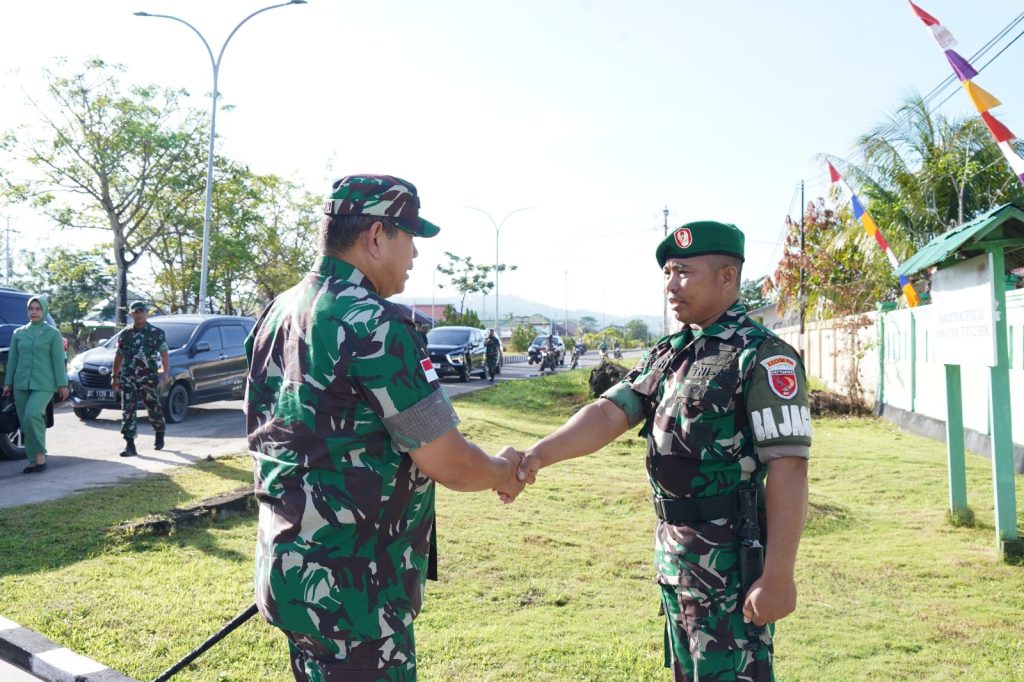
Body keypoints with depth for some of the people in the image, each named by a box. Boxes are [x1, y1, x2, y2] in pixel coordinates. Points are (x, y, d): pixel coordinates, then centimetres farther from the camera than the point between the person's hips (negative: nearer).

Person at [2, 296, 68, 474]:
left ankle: (40, 454, -11)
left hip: (43, 384, -4)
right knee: (25, 423, 3)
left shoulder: (53, 334, 3)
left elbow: (58, 361, 0)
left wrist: (62, 384, -5)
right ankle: (34, 460, 12)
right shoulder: (18, 333, 12)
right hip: (21, 384, 4)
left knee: (32, 415, -24)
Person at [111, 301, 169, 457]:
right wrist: (115, 376, 15)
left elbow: (164, 355, -3)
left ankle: (160, 435, 34)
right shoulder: (125, 334, 10)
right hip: (128, 379, 2)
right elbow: (119, 356, 17)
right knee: (128, 411, -6)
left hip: (149, 378, -2)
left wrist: (166, 374, -15)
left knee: (154, 409, 8)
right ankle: (130, 445, -6)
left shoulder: (157, 333, 1)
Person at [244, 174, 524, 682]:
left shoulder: (278, 314, 7)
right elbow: (449, 464, -18)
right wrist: (504, 472, 1)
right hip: (350, 590, -9)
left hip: (286, 566, 9)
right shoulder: (373, 324, -21)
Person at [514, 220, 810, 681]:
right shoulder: (666, 355, 10)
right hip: (673, 556, 8)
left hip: (731, 563, -8)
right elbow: (608, 413, 0)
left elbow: (787, 469, -19)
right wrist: (539, 453, -16)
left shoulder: (761, 357, -15)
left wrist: (779, 575, -22)